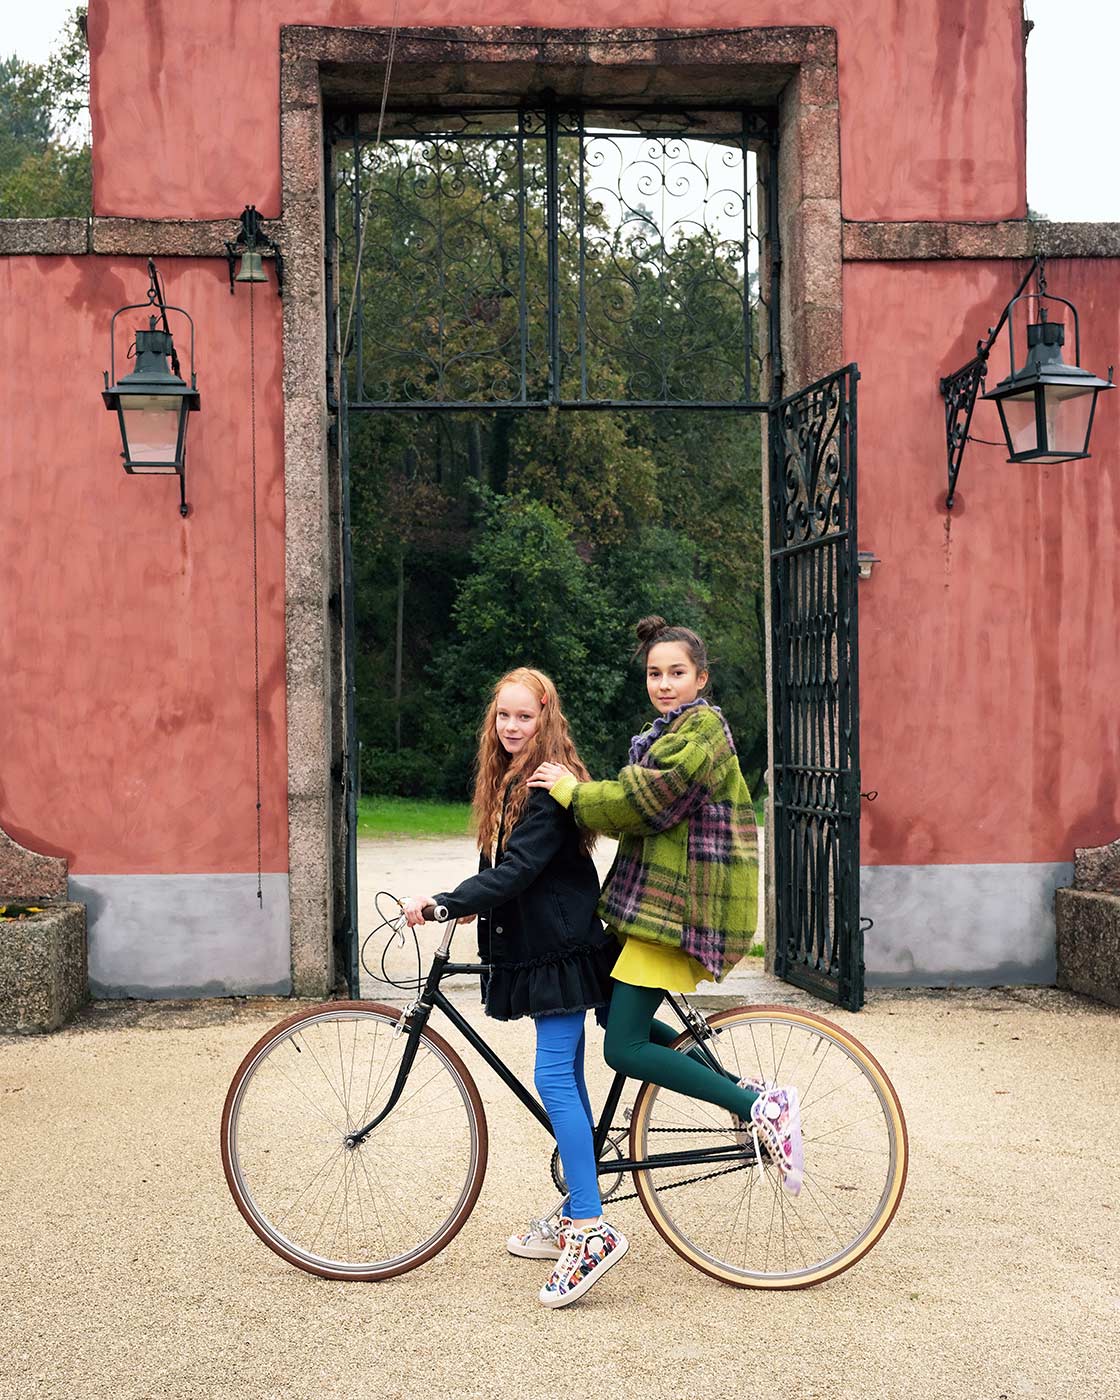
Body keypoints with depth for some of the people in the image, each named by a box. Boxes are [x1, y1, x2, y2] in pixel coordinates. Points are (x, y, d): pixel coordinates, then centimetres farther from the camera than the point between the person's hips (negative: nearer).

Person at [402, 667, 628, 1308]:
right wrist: (464, 903, 4)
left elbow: (518, 869, -24)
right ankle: (578, 1219, 21)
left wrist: (447, 903, -28)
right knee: (566, 1079, 13)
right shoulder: (506, 782, 14)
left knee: (554, 1078, -14)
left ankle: (593, 1231, -12)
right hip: (536, 947, 10)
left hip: (562, 949, -10)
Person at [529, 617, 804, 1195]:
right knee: (615, 1013, 14)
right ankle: (739, 1087, 16)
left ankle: (763, 1109, -10)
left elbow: (645, 804, -20)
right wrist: (578, 790, -3)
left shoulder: (701, 729, -11)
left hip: (681, 904, -11)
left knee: (624, 1049, -11)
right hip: (658, 897, 11)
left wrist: (571, 792, -8)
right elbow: (640, 810, 15)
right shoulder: (667, 732, 21)